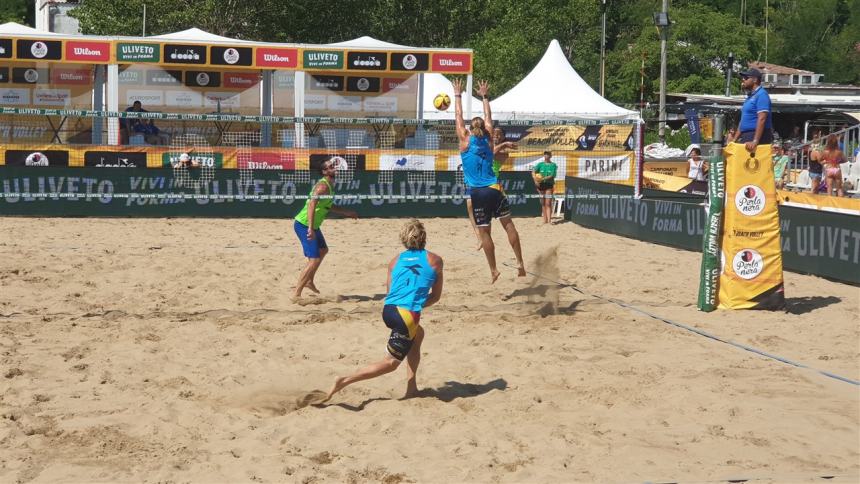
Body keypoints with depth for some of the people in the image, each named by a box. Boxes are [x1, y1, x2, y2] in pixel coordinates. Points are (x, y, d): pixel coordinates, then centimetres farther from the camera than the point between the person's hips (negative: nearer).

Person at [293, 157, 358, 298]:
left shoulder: (329, 185, 11)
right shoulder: (323, 186, -20)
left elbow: (329, 206, 26)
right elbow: (311, 205, -33)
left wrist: (346, 212, 26)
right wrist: (310, 229, -40)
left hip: (312, 226, 11)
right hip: (304, 225, -11)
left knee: (323, 250, 30)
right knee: (314, 260, -14)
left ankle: (309, 281, 40)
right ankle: (297, 294, -11)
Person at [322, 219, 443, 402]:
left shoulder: (395, 261, 20)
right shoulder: (434, 260, 12)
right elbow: (436, 296, 16)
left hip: (388, 310, 6)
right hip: (408, 314, -6)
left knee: (418, 334, 34)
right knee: (391, 362, 5)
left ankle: (411, 388, 29)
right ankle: (344, 381, -11)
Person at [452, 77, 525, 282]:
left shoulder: (465, 141, -2)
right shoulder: (488, 140, 4)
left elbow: (458, 117, 6)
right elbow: (488, 118, 17)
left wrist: (458, 95, 15)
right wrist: (484, 97, 26)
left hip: (478, 193, -2)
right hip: (494, 189, 2)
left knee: (484, 232, 2)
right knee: (508, 224, 8)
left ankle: (493, 271, 3)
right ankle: (520, 262, 4)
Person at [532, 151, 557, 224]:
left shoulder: (553, 165, 0)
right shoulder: (540, 164, 6)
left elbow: (552, 176, -11)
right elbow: (533, 172, -5)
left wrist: (543, 178, -23)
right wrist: (535, 180, -21)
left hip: (549, 185, -3)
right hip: (541, 185, 3)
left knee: (548, 203, -10)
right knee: (543, 204, 6)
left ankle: (549, 220, -16)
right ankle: (545, 220, 11)